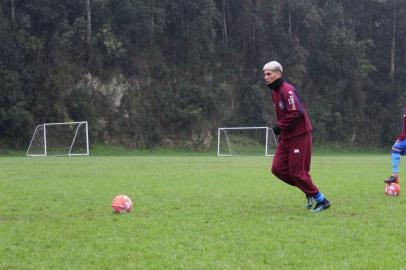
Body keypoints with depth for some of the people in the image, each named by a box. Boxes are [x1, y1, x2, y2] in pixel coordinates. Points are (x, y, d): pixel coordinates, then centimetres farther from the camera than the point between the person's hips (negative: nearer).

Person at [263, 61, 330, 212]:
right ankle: (308, 191, 17)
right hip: (286, 137, 10)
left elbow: (296, 113, -26)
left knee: (297, 172, -6)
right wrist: (280, 127, 11)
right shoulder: (275, 92, 13)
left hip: (299, 137, -10)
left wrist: (279, 127, -18)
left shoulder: (287, 90, -18)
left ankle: (321, 200, 8)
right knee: (277, 168, 4)